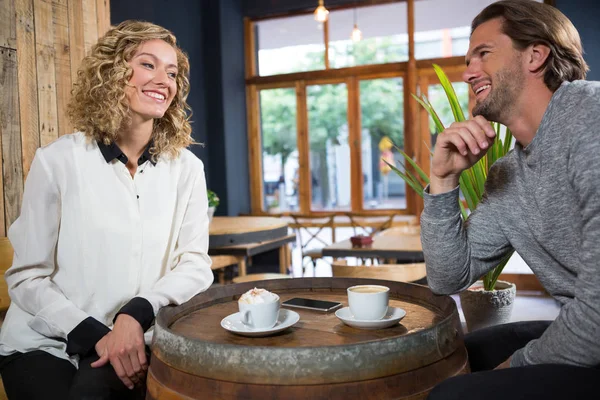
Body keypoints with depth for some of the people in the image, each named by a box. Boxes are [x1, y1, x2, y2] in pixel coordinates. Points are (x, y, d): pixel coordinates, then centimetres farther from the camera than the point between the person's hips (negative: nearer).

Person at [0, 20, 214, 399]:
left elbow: (196, 265, -4)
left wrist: (136, 315, -21)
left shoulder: (186, 168, 0)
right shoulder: (57, 161, -7)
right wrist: (92, 335, -18)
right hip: (43, 345, 0)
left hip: (130, 344, 1)